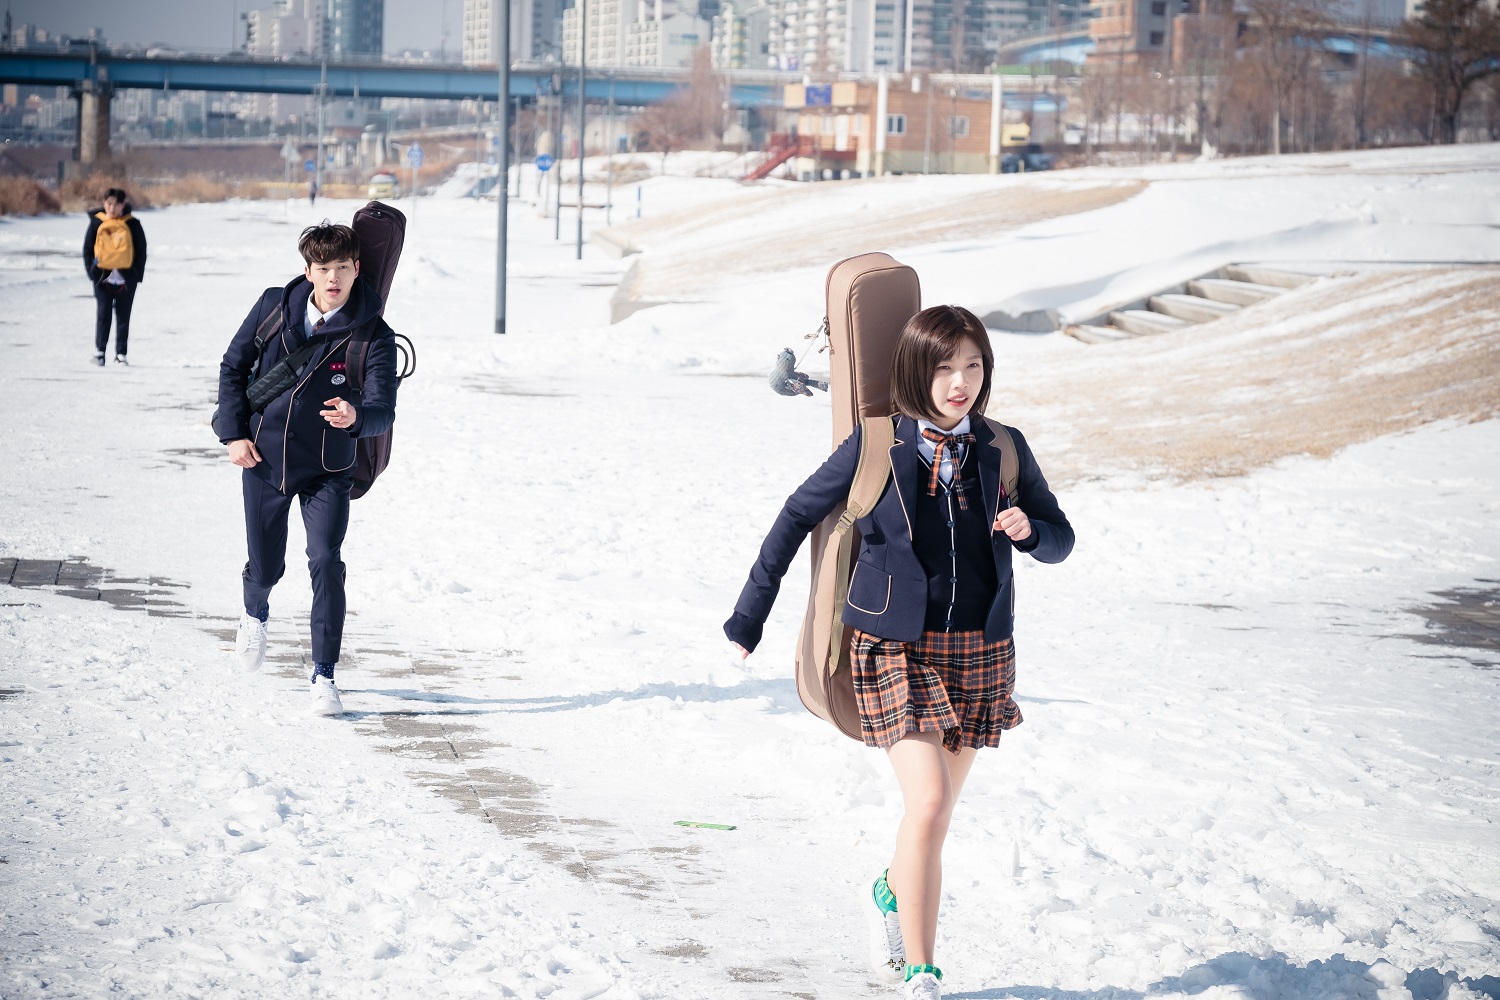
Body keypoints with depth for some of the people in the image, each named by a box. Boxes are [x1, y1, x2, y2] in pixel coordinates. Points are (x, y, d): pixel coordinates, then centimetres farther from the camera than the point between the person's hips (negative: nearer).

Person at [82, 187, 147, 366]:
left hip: (126, 277, 0)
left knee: (123, 316, 5)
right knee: (103, 314, -2)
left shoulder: (132, 224, 0)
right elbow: (87, 248, 8)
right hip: (102, 276, 0)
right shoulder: (97, 222, 2)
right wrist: (91, 270, 0)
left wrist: (137, 274, -2)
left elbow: (141, 250, 4)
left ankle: (121, 354, 12)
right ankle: (99, 351, 3)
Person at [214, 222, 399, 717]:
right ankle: (256, 614, 50)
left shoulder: (374, 336, -15)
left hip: (327, 470, -2)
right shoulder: (275, 308, -7)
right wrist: (234, 431, -3)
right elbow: (233, 366, 5)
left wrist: (355, 416, -44)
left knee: (326, 564, -17)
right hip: (263, 458, 2)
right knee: (265, 567, 12)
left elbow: (384, 411, -22)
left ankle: (324, 676, -5)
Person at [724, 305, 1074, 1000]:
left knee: (937, 812, 12)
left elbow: (1061, 539, 12)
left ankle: (891, 894, 45)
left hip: (978, 651, 3)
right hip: (896, 647, -3)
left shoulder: (1003, 450, 2)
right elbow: (798, 515, 3)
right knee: (927, 803, -16)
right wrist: (749, 615, 3)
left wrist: (1028, 530, -13)